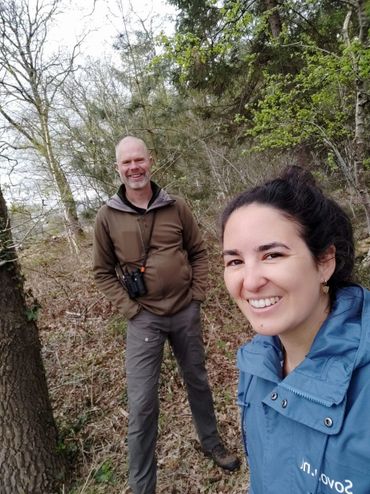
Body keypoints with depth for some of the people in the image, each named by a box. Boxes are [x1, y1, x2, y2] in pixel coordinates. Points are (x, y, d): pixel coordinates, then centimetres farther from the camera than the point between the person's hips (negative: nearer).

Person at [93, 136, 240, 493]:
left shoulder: (176, 207, -2)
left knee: (197, 381, 21)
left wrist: (198, 293, -2)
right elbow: (103, 272, 0)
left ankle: (212, 444, 48)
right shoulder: (107, 216, -6)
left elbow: (198, 251, 6)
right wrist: (129, 309, -8)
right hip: (143, 319, -2)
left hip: (186, 312, 3)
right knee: (141, 404, 2)